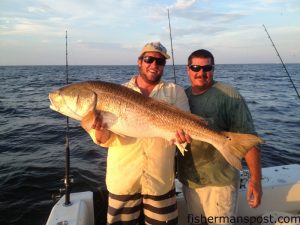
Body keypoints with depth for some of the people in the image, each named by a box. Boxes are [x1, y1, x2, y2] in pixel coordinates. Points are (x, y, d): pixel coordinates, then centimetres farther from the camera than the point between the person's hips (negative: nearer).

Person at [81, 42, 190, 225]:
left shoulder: (176, 92, 2)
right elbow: (107, 139, -4)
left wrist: (183, 133, -29)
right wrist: (100, 130, -26)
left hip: (161, 177, 0)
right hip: (122, 177, 1)